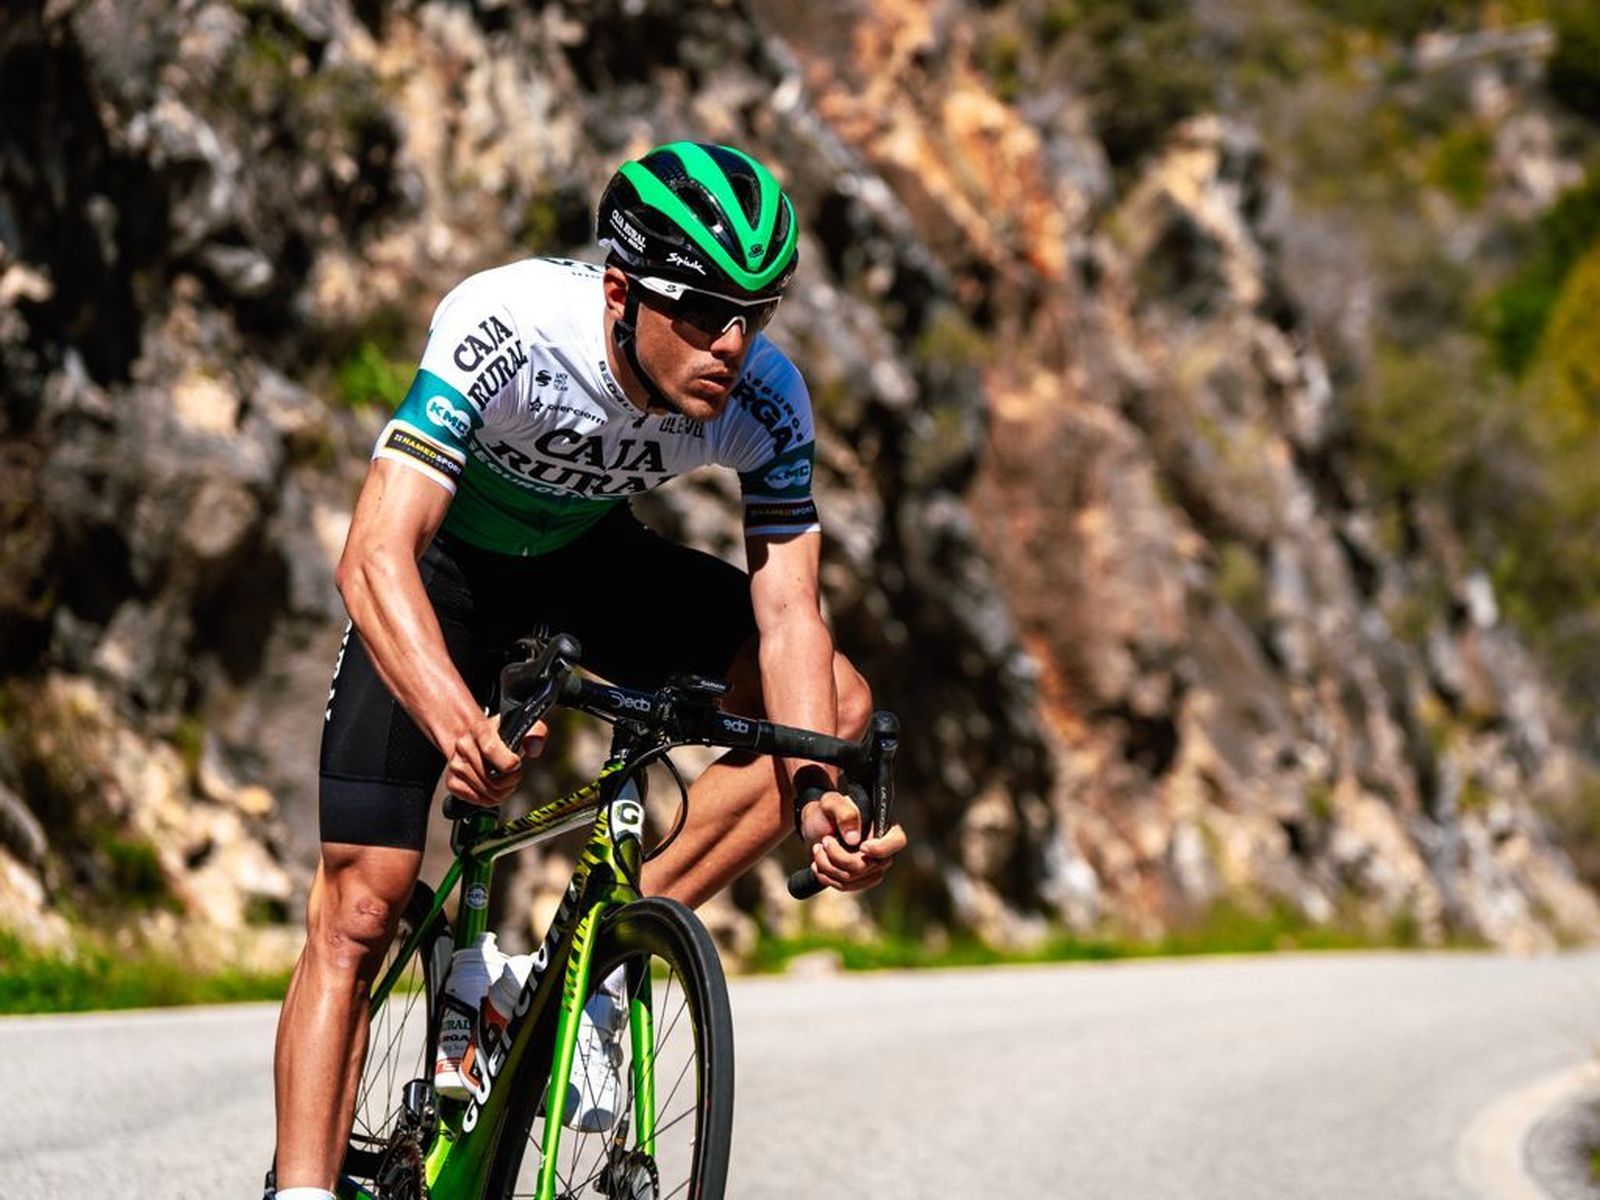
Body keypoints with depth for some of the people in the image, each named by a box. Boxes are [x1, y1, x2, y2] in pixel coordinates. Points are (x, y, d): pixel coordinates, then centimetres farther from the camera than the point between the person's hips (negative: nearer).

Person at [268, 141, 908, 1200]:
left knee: (838, 706, -14)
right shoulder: (506, 323, -38)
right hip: (446, 561, -4)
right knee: (360, 908, -12)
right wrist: (462, 730, -61)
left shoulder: (768, 402, -26)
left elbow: (787, 613, -23)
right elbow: (376, 554, -45)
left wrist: (814, 795, -41)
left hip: (592, 554, 4)